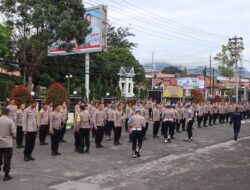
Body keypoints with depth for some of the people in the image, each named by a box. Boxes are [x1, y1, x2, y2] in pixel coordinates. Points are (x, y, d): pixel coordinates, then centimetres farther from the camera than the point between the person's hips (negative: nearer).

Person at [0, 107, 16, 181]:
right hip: (8, 144, -3)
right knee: (7, 160, 4)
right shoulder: (10, 121, -12)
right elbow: (13, 133, -11)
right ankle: (6, 175, 8)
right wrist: (13, 136, 9)